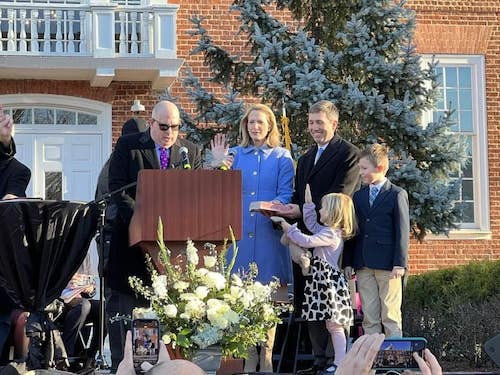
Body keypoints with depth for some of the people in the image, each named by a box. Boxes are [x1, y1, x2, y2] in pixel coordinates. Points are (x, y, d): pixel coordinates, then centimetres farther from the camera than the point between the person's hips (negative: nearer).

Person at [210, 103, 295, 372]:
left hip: (268, 234, -2)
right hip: (240, 232, 2)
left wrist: (274, 206, -19)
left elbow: (286, 194, 1)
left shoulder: (282, 157, 8)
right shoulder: (236, 154, 14)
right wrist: (220, 164, -1)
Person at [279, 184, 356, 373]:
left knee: (334, 325, -8)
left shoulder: (331, 234, -15)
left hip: (330, 281, -10)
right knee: (333, 325, 10)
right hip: (325, 280, 10)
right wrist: (308, 203, 29)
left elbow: (307, 241, -22)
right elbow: (312, 224, 32)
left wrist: (290, 230, -9)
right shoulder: (330, 230, 15)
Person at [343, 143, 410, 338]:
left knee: (390, 315, -1)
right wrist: (348, 262, 8)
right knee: (369, 316, 6)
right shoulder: (358, 196, 14)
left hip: (388, 265, -5)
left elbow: (402, 232, -4)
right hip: (363, 266, 5)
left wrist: (400, 263, -11)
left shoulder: (397, 195, -1)